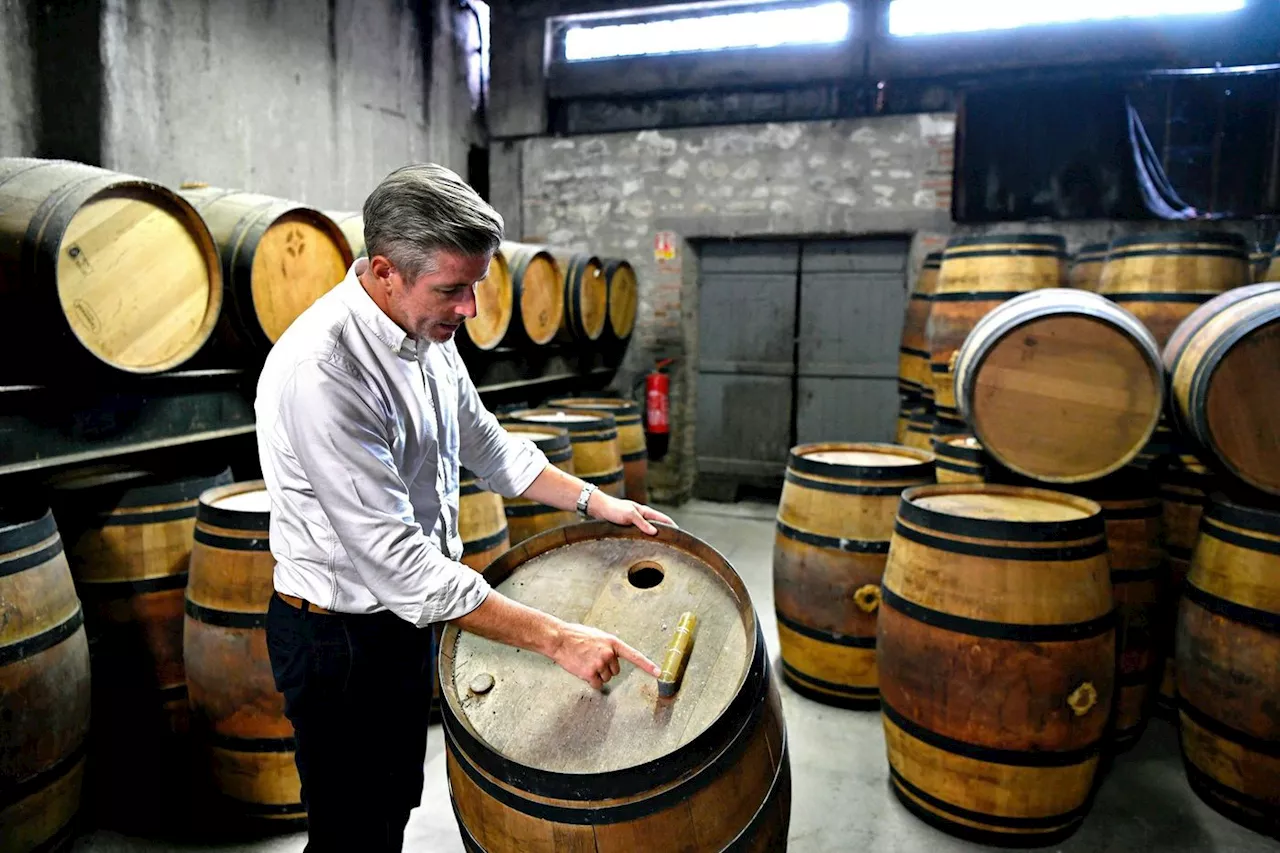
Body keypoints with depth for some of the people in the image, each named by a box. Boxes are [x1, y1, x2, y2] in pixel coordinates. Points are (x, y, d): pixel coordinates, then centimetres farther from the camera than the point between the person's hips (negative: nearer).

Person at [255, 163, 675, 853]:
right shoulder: (320, 373, -30)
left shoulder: (427, 334, -2)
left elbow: (484, 443, 12)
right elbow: (397, 560, -32)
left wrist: (593, 501, 3)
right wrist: (556, 639, -29)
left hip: (409, 614, 8)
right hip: (340, 640, -8)